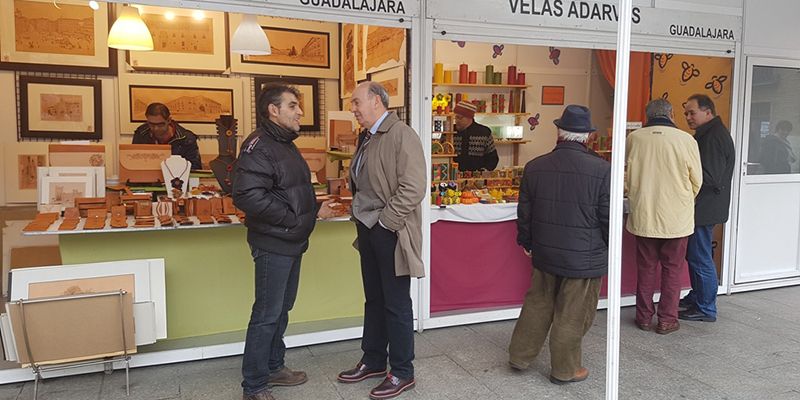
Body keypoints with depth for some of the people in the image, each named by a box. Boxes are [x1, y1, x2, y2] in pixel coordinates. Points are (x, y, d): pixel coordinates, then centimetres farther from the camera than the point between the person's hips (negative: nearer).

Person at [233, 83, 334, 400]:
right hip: (273, 244, -9)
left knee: (281, 309, 19)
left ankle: (273, 367, 35)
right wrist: (291, 219, -22)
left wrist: (315, 210, 11)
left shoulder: (286, 144, 14)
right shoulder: (259, 145, -17)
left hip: (293, 242, 10)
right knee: (267, 314, 0)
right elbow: (247, 195, -28)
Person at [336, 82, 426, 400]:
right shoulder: (367, 137, 12)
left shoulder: (402, 135, -15)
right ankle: (373, 361, 35)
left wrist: (384, 222, -18)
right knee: (373, 300, 19)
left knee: (396, 304, 4)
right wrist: (360, 215, 10)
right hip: (368, 230, 8)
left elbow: (413, 188, -23)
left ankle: (402, 373, 19)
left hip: (389, 232, -8)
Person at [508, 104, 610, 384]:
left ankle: (519, 356, 31)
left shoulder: (534, 166, -4)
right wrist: (611, 246, 8)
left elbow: (524, 212, 5)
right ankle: (564, 370, 25)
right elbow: (607, 217, -10)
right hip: (585, 256, -4)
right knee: (572, 315, 10)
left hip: (545, 253, 4)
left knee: (537, 305, 20)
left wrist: (526, 242, 20)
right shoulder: (601, 169, -15)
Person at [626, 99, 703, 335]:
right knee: (672, 270, 11)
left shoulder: (634, 138, -4)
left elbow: (626, 177, 7)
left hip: (643, 216, 2)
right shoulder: (686, 140, -9)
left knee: (646, 268, 13)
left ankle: (644, 317, 22)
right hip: (676, 218, -1)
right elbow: (696, 181, 0)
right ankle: (667, 320, 18)